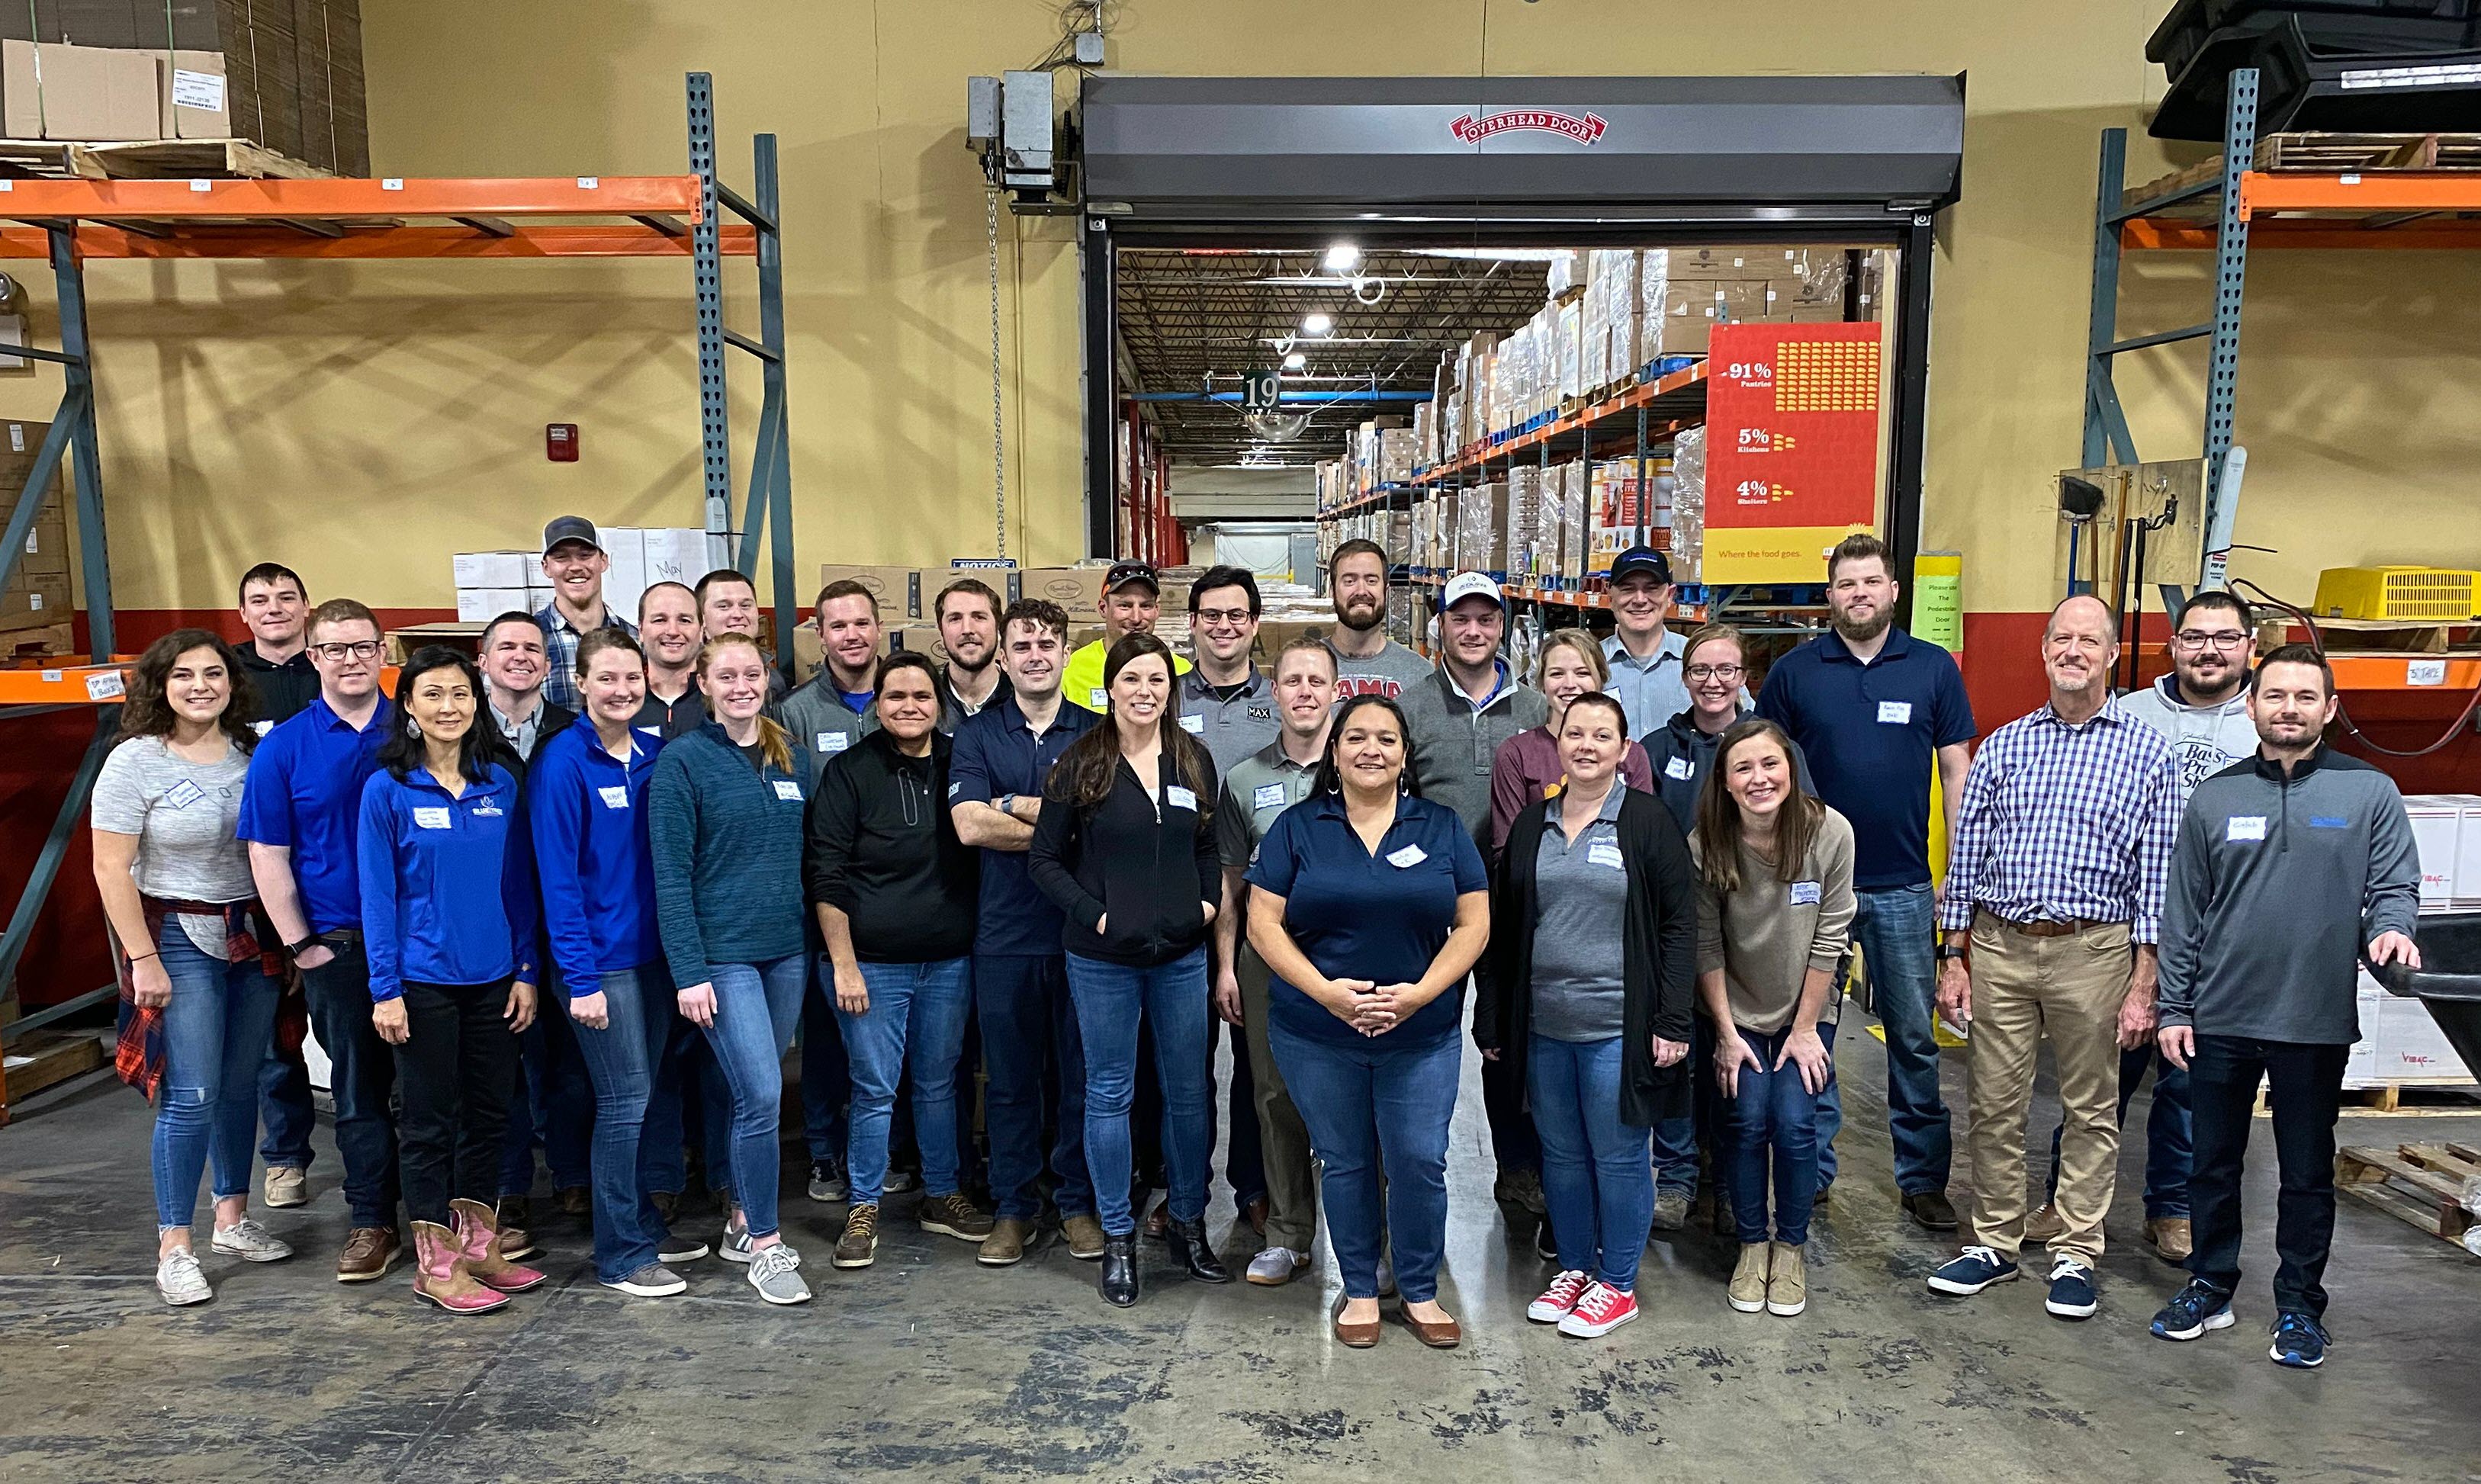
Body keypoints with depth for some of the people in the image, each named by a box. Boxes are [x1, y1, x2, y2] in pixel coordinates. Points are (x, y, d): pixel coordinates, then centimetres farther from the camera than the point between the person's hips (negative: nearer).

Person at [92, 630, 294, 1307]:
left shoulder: (254, 752, 3)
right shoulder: (135, 762, -9)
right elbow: (112, 870, -9)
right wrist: (143, 959, -13)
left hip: (254, 935, 4)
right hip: (179, 939, -4)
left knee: (241, 1086, 12)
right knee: (191, 1097, -6)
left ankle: (233, 1220, 26)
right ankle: (174, 1248, 6)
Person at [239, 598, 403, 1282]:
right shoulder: (283, 749, 1)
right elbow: (267, 855, 1)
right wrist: (301, 944, -5)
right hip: (338, 944, 0)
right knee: (359, 1085, 8)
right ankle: (374, 1221, 19)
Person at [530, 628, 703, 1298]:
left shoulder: (654, 756, 7)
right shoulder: (563, 762, -12)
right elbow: (558, 877, -14)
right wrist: (580, 978, -16)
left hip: (653, 950, 6)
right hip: (601, 958, -6)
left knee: (644, 1094, 14)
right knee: (625, 1101, -1)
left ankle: (646, 1225, 28)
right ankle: (620, 1255, 11)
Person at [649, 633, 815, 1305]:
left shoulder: (787, 756, 9)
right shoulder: (682, 760, -7)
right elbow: (671, 874, -10)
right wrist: (687, 971, -14)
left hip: (787, 948, 5)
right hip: (723, 954, -5)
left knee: (759, 1093, 12)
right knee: (760, 1095, -8)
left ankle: (742, 1220, 28)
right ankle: (764, 1246, 7)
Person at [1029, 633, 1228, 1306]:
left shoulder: (1194, 760, 5)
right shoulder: (1080, 764, -5)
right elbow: (1045, 858, -2)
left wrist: (1209, 902, 0)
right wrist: (1094, 915, -12)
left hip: (1182, 953, 3)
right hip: (1103, 957, -3)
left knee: (1188, 1091, 11)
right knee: (1109, 1093, 7)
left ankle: (1188, 1224, 28)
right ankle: (1118, 1238, 21)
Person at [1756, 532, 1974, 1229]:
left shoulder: (1934, 668, 3)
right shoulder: (1794, 670, 1)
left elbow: (1957, 771, 6)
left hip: (1902, 885, 0)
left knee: (1914, 1036, 8)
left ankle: (1922, 1177, 20)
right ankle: (1812, 1168, 21)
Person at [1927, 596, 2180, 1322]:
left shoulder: (2147, 752, 2)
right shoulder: (2003, 746, 8)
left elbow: (2156, 873, -1)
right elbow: (1966, 856, 9)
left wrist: (2143, 984, -5)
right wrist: (1953, 960, 5)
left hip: (2094, 949, -2)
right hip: (1998, 944, 2)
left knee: (2092, 1109, 8)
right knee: (1994, 1105, 8)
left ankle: (2076, 1255, 21)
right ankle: (1994, 1243, 22)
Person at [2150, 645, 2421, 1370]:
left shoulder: (2370, 793, 0)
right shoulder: (2215, 798, 4)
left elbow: (2395, 884, 2)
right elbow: (2182, 912, 5)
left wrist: (2390, 928, -21)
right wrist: (2174, 1008, 2)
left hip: (2316, 1022, -1)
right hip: (2220, 1018, 2)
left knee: (2308, 1175, 11)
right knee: (2213, 1164, 12)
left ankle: (2300, 1306, 26)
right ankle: (2211, 1287, 28)